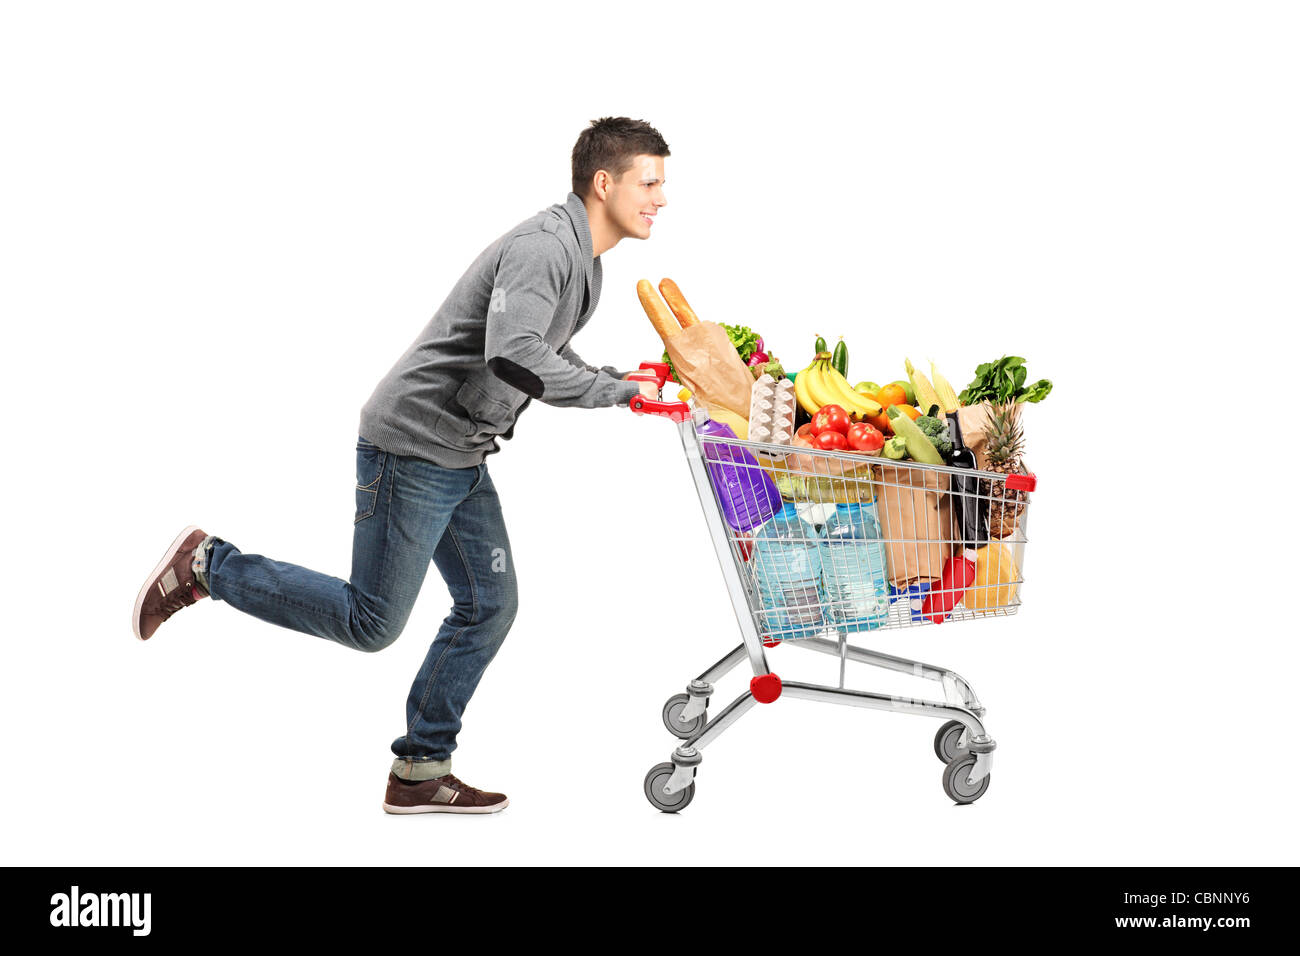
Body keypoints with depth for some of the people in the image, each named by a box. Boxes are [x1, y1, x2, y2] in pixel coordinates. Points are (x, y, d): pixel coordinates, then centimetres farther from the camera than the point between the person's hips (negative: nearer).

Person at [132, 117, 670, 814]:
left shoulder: (581, 258, 13)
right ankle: (206, 566, 8)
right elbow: (515, 357, -35)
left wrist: (620, 379, 10)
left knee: (489, 607, 9)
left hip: (462, 459, 10)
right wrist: (619, 392, -26)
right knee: (371, 622, -5)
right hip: (413, 448, -10)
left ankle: (421, 772, 17)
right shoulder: (542, 246, -21)